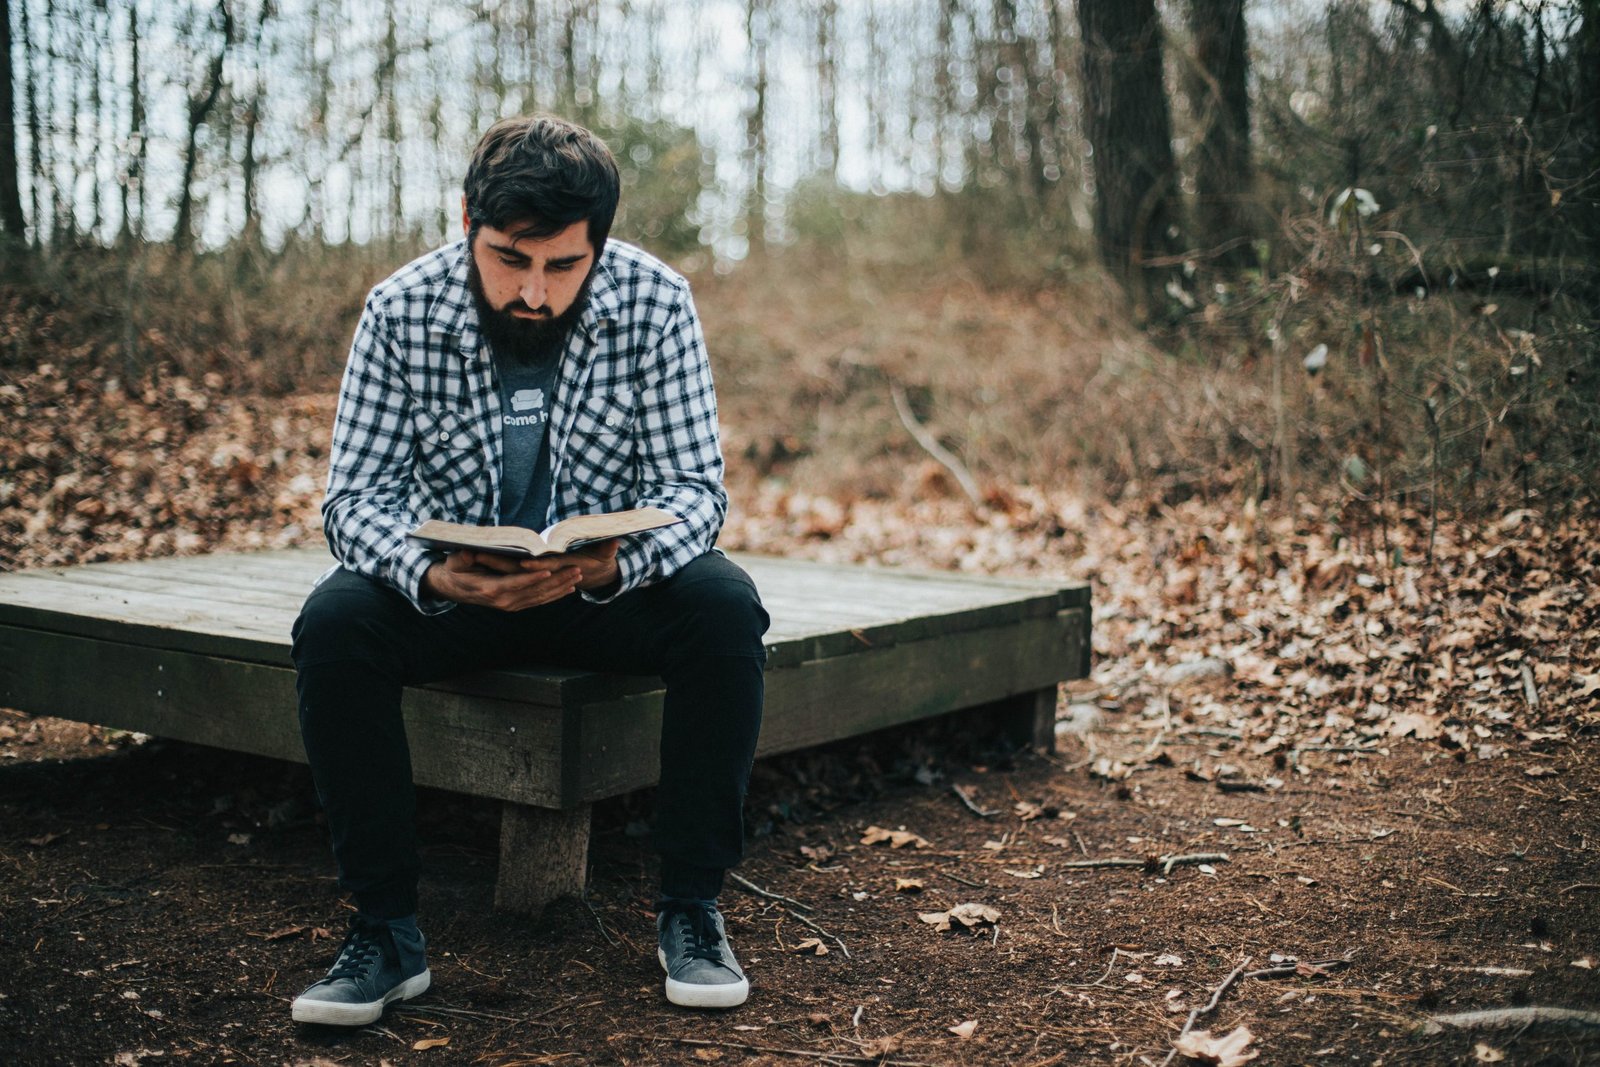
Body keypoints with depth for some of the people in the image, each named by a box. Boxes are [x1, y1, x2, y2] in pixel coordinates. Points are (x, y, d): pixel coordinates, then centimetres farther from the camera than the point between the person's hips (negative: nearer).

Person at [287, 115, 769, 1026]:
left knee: (725, 608, -30)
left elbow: (695, 485, -16)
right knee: (335, 623, -28)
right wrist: (430, 575, -38)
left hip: (612, 580, 0)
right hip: (454, 582, 1)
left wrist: (617, 563, -39)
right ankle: (387, 929, -17)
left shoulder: (656, 304, -16)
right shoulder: (401, 312, -15)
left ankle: (693, 907, -16)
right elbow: (358, 491, -15)